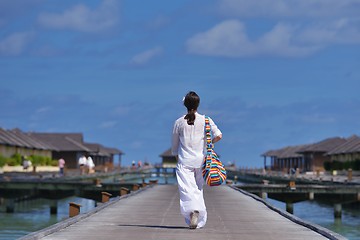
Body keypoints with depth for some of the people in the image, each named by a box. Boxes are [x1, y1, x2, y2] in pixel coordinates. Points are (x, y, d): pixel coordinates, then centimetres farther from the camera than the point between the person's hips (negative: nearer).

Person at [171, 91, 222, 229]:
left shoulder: (179, 122, 2)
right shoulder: (205, 120, 0)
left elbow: (174, 145, 9)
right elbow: (218, 135, -9)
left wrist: (177, 156, 26)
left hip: (184, 161, -1)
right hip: (200, 160, 1)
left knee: (187, 189, -8)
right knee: (199, 189, 12)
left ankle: (192, 211, -34)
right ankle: (199, 221, 11)